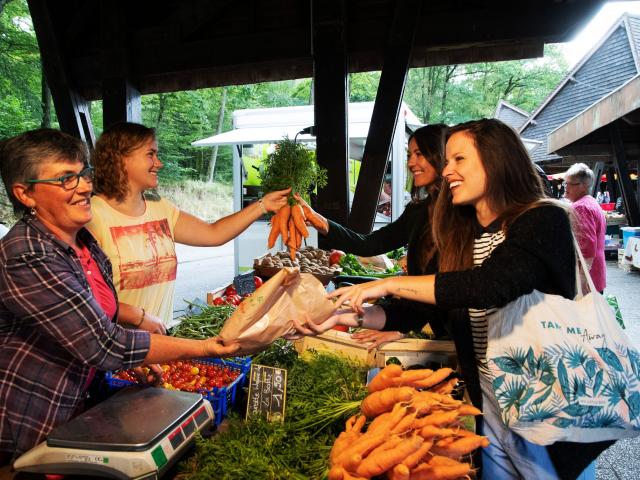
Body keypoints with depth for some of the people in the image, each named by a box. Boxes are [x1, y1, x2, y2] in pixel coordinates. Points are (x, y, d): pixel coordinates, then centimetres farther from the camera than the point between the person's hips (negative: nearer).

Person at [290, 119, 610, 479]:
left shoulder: (544, 220, -15)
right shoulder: (462, 235, 4)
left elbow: (491, 286, -32)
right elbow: (420, 310, 4)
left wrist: (390, 284, -28)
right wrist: (347, 317, -6)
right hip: (489, 399, 6)